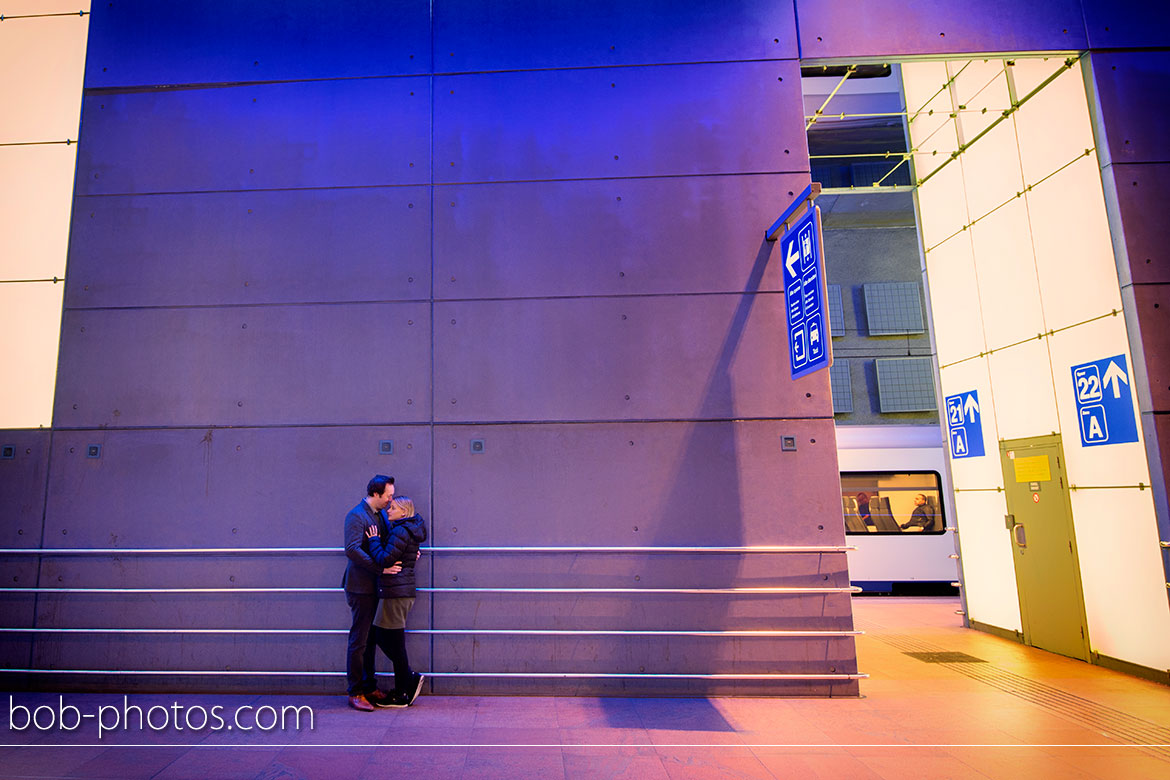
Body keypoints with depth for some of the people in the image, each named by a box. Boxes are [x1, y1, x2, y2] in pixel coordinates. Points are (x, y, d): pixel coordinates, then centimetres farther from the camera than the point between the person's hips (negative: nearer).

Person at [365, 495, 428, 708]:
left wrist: (374, 539, -6)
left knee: (393, 641, 0)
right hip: (401, 591, 10)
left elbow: (384, 559, -19)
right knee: (381, 636, 16)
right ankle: (410, 679, 18)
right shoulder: (409, 531, 15)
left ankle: (402, 695, 11)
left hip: (396, 592, -10)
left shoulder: (401, 532, -15)